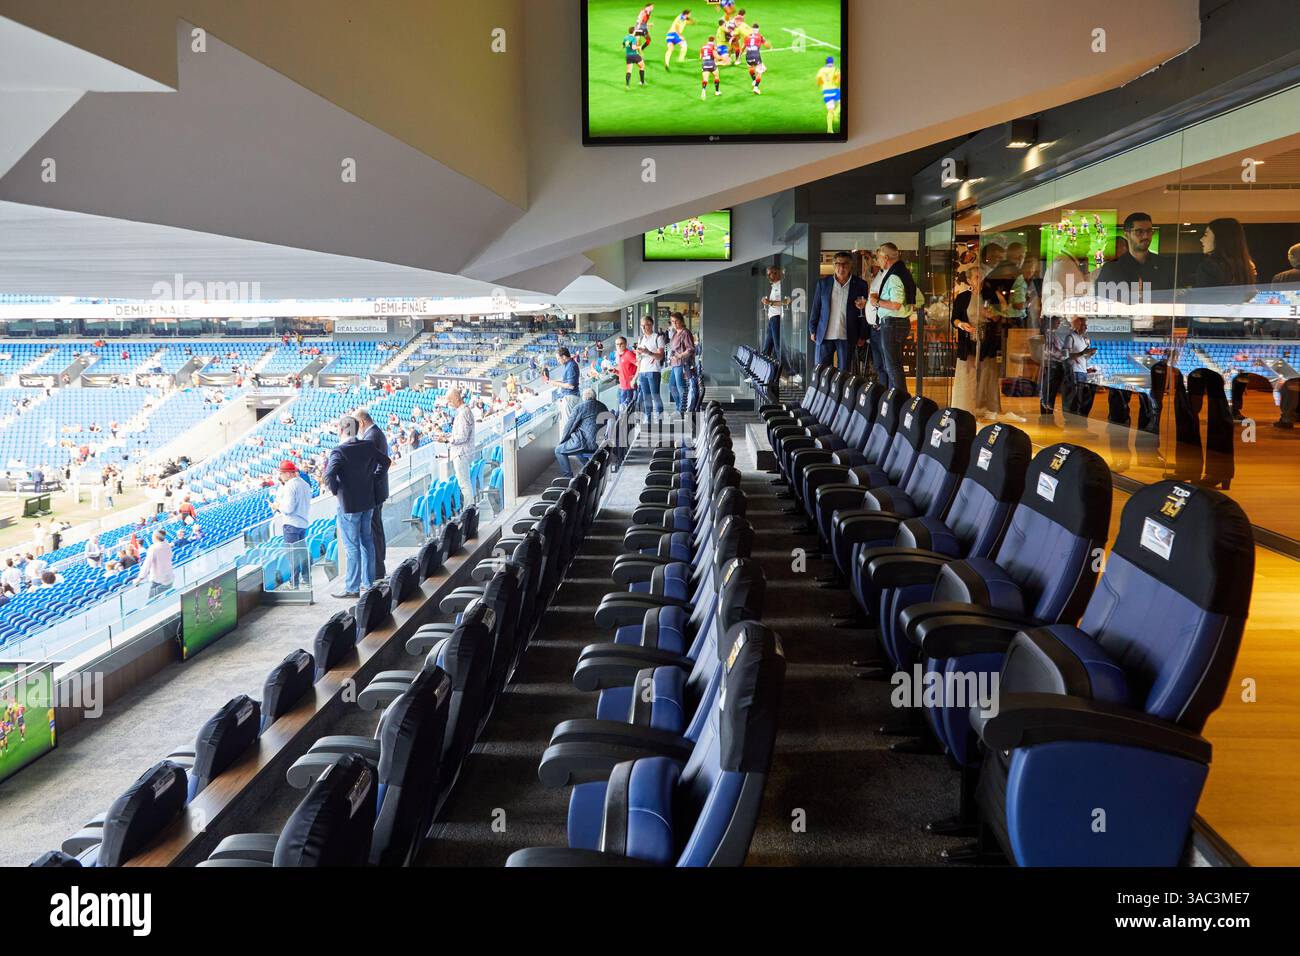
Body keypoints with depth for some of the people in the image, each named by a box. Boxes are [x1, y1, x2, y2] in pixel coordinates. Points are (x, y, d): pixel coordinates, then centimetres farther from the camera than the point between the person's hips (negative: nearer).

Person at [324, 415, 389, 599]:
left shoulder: (339, 451, -18)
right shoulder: (368, 446, 1)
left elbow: (329, 476, -28)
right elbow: (385, 462, 15)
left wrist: (335, 490, -10)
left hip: (348, 506, -6)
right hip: (368, 502, 6)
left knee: (352, 547, 0)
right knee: (367, 542, 16)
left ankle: (352, 588, 7)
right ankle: (368, 582, 24)